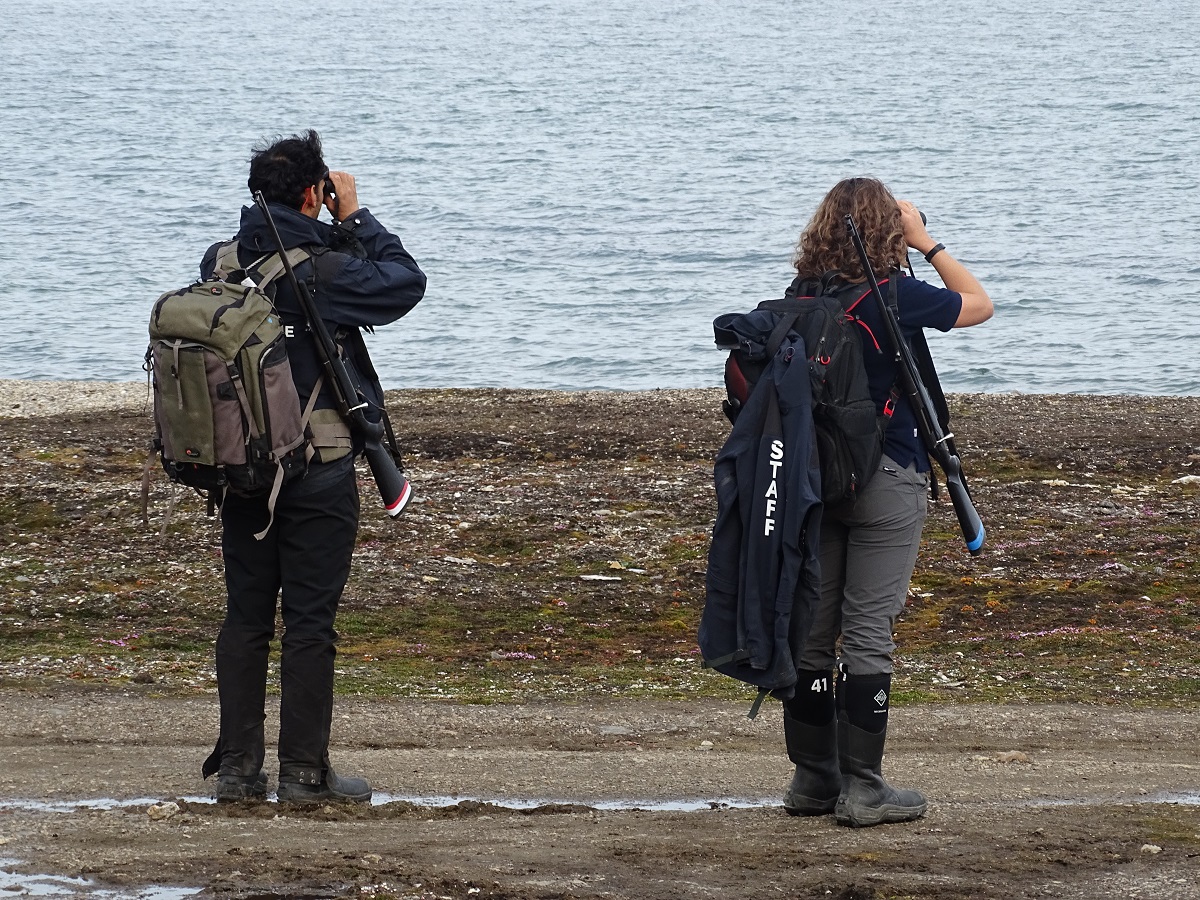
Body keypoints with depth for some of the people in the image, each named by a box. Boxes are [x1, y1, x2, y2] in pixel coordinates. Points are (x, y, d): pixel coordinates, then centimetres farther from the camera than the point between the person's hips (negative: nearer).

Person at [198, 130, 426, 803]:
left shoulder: (220, 263, 0)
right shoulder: (323, 270, -17)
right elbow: (406, 281, -4)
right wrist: (356, 216, 3)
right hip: (319, 471, -5)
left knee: (246, 616, 11)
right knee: (310, 622, 1)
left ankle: (238, 767, 12)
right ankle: (304, 772, 3)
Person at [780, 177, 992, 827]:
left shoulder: (802, 297, 0)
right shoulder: (896, 297, -14)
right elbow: (980, 304, 4)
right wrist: (926, 242, 6)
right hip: (885, 481, -5)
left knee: (810, 629, 10)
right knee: (869, 633, -3)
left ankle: (812, 779, 17)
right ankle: (862, 790, -1)